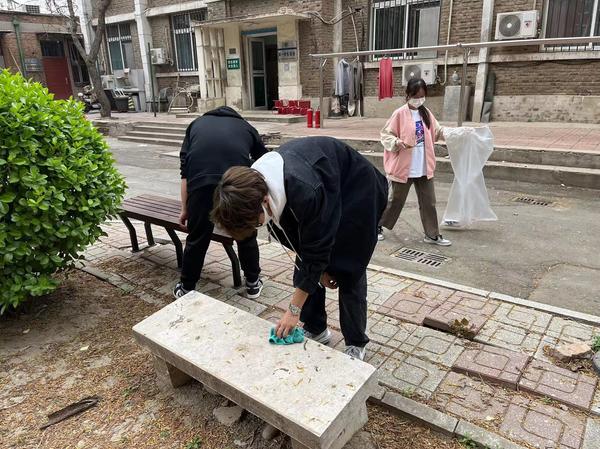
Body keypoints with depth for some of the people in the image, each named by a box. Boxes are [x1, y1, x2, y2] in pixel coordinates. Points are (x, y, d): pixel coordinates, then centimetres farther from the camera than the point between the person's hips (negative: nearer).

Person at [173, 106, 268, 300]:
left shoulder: (197, 123, 33)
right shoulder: (245, 126, 33)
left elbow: (185, 172, 23)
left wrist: (185, 209, 27)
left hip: (201, 180, 0)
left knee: (197, 239, 15)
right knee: (246, 235, 19)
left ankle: (186, 289, 31)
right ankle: (253, 283, 34)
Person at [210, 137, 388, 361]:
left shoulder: (306, 193, -43)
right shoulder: (255, 184, -20)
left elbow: (316, 251, -30)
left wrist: (294, 309, -23)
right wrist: (318, 268, -4)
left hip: (357, 194, -6)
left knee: (349, 271, -6)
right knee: (304, 268, 2)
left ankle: (356, 344, 13)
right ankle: (316, 329, 21)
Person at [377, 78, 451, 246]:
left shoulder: (426, 113, 8)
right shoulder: (400, 114, -10)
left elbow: (437, 132, 16)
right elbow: (385, 135, -8)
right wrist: (396, 142, -26)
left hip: (424, 168, 5)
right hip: (403, 168, -5)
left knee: (428, 202, 10)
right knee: (395, 201, 7)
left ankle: (432, 235, 20)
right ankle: (377, 226, 26)